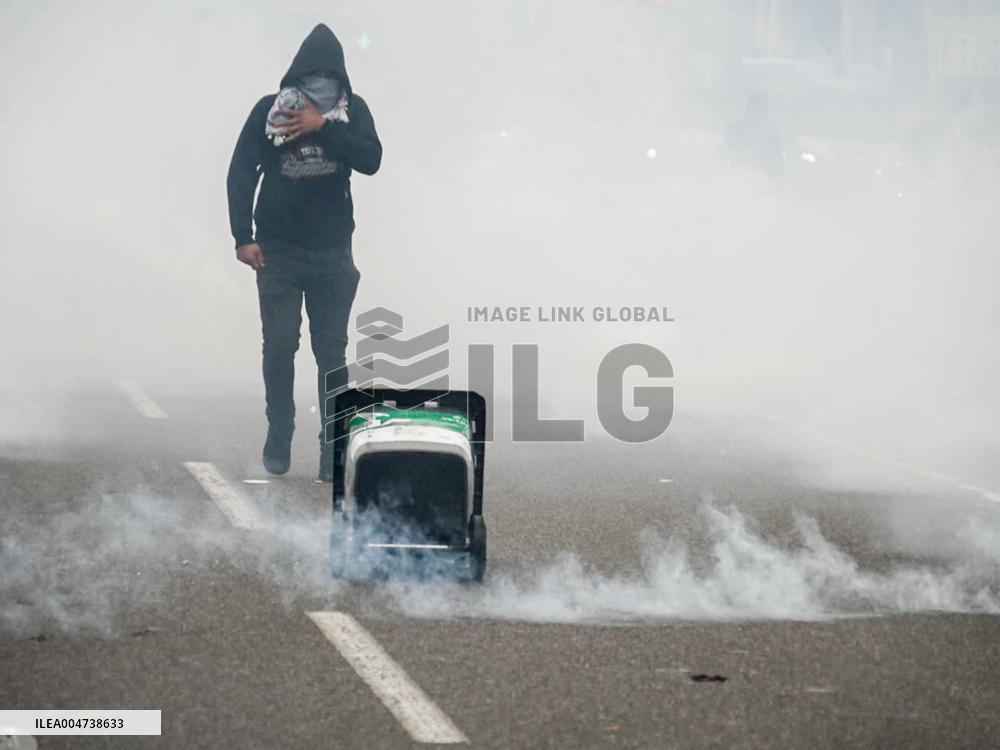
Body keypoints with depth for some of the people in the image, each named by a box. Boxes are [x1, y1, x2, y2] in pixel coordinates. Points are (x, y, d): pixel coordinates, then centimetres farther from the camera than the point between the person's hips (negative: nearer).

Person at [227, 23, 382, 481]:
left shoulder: (353, 111, -1)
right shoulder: (269, 111, -5)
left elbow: (371, 160, -15)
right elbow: (241, 172, -2)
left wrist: (323, 127, -23)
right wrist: (243, 237, -8)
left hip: (333, 252, 1)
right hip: (278, 252, -1)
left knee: (332, 350, 0)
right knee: (279, 346, -1)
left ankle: (334, 448, 1)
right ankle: (278, 439, 10)